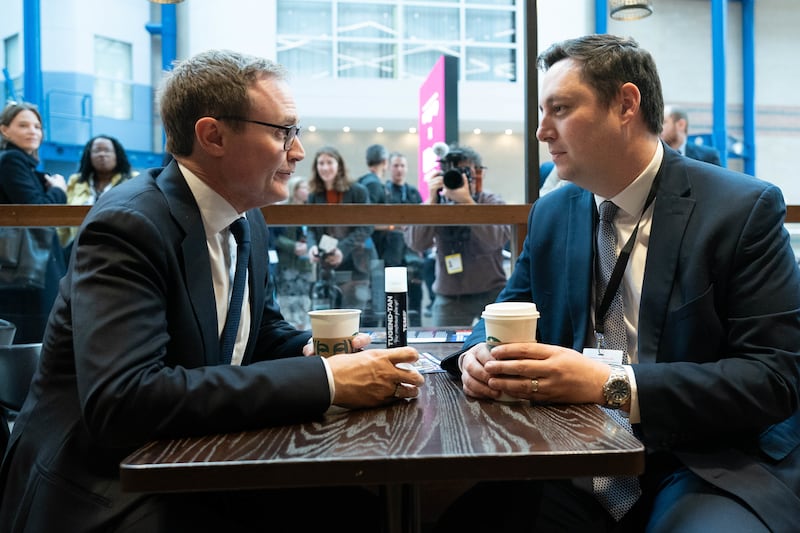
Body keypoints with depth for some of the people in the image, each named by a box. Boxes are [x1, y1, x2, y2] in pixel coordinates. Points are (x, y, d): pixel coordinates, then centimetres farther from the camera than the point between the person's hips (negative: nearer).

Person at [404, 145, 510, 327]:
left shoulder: (493, 203, 0)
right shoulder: (436, 204, 4)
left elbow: (495, 240, -20)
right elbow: (416, 243, -11)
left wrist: (467, 201, -27)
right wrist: (432, 200, -18)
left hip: (491, 293, -1)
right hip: (449, 297, 1)